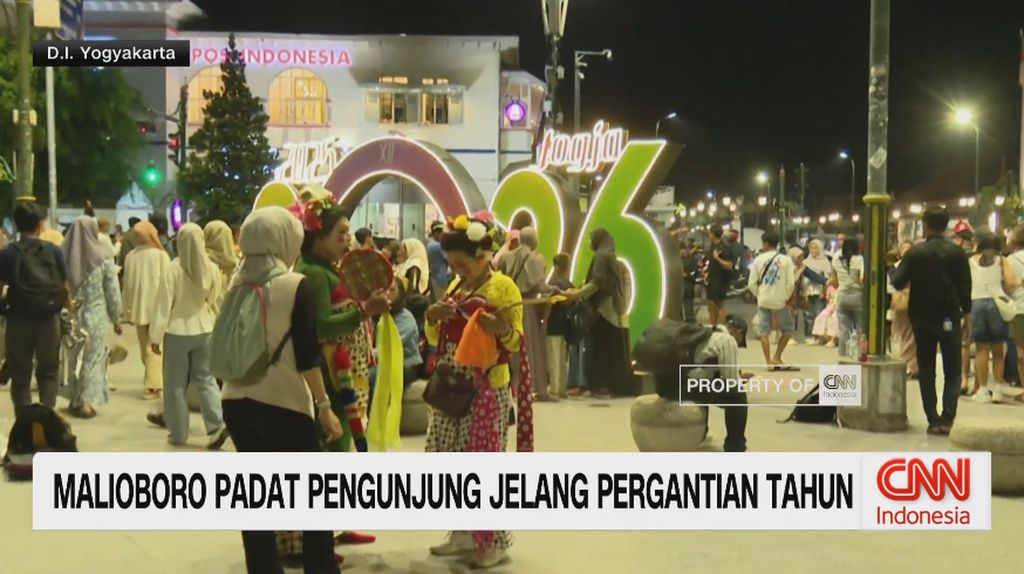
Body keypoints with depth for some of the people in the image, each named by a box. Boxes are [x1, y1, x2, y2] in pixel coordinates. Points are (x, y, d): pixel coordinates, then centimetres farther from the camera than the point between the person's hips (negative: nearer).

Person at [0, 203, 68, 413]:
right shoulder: (54, 251, 0)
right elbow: (64, 287, 2)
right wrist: (67, 306, 17)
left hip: (19, 318, -1)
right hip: (49, 318, 1)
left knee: (20, 374, 10)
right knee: (48, 371, 13)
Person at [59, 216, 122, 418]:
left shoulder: (64, 254, -5)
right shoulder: (103, 256, -9)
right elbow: (112, 290, -4)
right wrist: (116, 317, 6)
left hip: (70, 314, 2)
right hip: (95, 314, -2)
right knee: (93, 357, 7)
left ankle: (75, 399, 23)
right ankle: (87, 400, 1)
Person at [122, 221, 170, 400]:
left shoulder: (130, 257, -1)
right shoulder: (161, 255, -11)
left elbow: (127, 284, 3)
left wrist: (128, 309, 11)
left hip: (138, 308, 4)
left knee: (145, 347, 16)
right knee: (155, 347, 1)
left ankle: (153, 380, 25)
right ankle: (152, 385, -5)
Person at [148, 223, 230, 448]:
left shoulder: (174, 269, -15)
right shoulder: (212, 268, -4)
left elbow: (163, 304, -11)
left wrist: (155, 336, -4)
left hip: (177, 332, -3)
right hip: (204, 331, 3)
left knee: (176, 384, 9)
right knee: (205, 379, 10)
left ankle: (178, 433, 15)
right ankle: (217, 424, -5)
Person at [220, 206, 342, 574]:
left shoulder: (237, 286, 4)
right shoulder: (296, 286, -11)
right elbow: (307, 355, -14)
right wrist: (324, 405, -9)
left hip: (238, 401, 5)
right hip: (285, 404, -5)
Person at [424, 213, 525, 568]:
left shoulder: (504, 286, -8)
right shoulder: (455, 286, 12)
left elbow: (516, 341, -11)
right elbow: (436, 339, 16)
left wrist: (501, 330, -32)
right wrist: (432, 318, -5)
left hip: (485, 388, -7)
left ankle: (497, 542, 6)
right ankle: (464, 532, 21)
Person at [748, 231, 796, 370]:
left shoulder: (759, 259, -2)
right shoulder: (786, 260, -4)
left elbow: (752, 283, -2)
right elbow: (790, 283, -7)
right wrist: (786, 297, 8)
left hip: (763, 300, 1)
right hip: (779, 300, -1)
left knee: (764, 331, 8)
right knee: (787, 328, 17)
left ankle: (769, 362, 6)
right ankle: (776, 357, 13)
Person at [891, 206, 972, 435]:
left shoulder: (915, 252, -7)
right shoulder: (957, 253, -4)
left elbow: (898, 283, -8)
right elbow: (965, 287, -2)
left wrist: (900, 266, 13)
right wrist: (966, 315, 8)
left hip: (923, 319, 0)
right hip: (949, 318, 0)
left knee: (926, 372, 8)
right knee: (952, 372, 8)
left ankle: (933, 421, 4)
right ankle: (947, 419, -5)